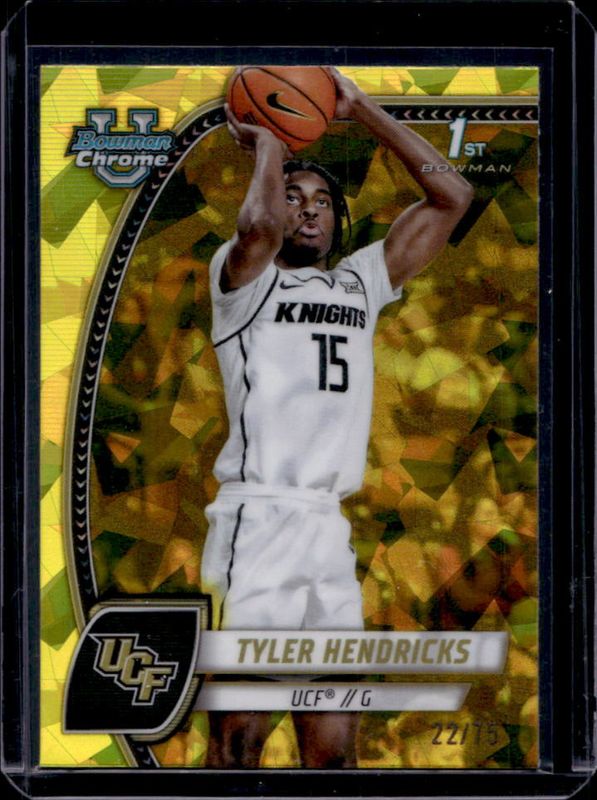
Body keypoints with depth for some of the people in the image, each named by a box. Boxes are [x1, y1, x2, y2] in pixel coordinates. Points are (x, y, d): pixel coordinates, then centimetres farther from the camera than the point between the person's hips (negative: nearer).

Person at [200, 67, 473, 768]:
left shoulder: (361, 282, 20)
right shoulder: (244, 276, 4)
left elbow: (451, 197, 18)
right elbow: (259, 224, -21)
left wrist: (359, 109, 16)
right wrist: (266, 142, -1)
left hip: (332, 532, 6)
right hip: (257, 522, -5)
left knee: (333, 750, 5)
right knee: (238, 738, -5)